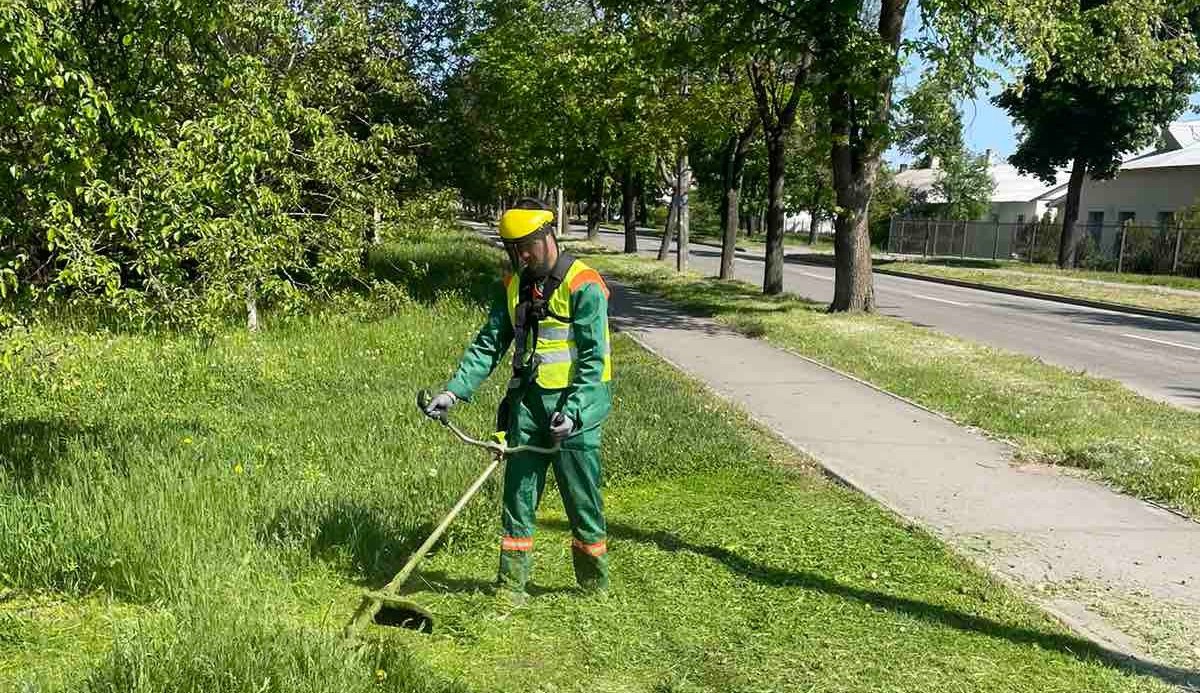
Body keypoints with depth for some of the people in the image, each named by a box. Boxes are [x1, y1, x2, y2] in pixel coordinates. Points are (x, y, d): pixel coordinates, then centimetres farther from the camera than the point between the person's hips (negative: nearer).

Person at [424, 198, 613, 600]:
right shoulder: (512, 286, 9)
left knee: (582, 500, 4)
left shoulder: (584, 285, -11)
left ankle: (596, 587, 22)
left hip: (575, 405, -5)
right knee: (518, 497, 7)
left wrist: (572, 412, -24)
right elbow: (488, 346, 7)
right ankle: (511, 586, 17)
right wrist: (454, 391, -6)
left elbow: (593, 359, -15)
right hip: (527, 402, 5)